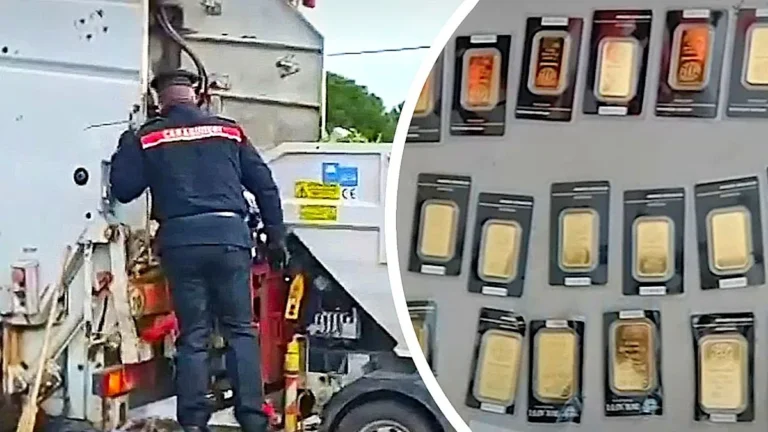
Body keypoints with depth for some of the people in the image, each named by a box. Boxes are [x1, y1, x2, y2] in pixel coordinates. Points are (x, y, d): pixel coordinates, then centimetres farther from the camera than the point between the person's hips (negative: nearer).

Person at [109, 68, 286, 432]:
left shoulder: (145, 137, 10)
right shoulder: (229, 131, 15)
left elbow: (122, 190, 8)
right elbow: (265, 186, 13)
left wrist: (126, 149, 26)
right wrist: (276, 237, 19)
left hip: (180, 242, 0)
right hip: (229, 237, 1)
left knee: (193, 336, 7)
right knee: (240, 331, 7)